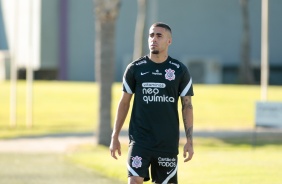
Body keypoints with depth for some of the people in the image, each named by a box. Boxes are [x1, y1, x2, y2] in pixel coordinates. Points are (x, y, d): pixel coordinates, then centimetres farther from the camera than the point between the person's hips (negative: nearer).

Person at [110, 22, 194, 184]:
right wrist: (115, 137, 4)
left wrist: (190, 141, -3)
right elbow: (124, 103, 8)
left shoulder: (180, 70, 2)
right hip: (139, 140, 0)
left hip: (168, 142, 0)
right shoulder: (135, 68, 3)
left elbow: (187, 106, 4)